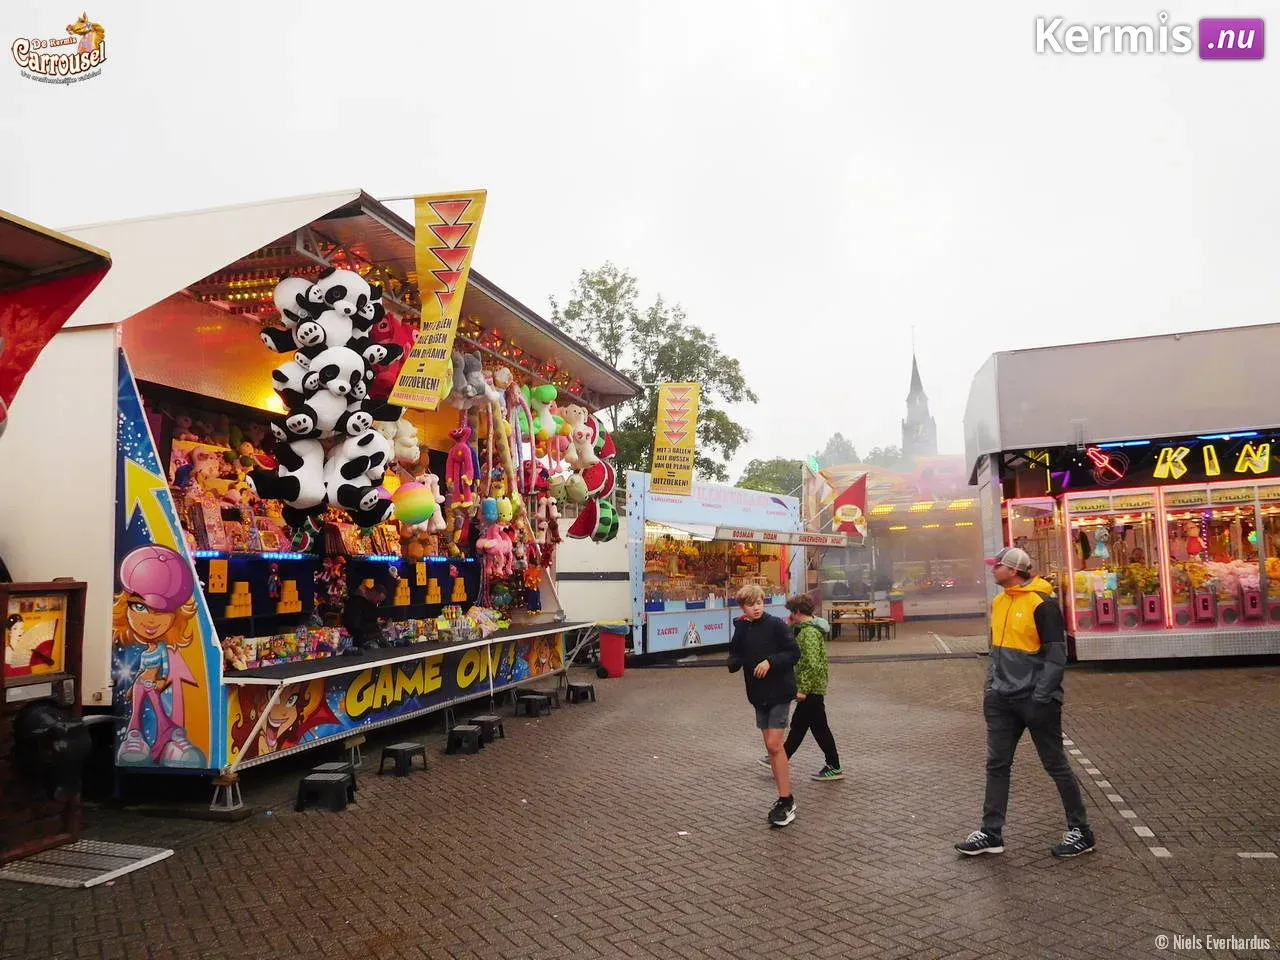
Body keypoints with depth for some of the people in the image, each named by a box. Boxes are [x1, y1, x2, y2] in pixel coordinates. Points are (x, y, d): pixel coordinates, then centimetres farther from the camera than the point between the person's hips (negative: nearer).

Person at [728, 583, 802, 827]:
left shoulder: (776, 625, -12)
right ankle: (785, 798, 21)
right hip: (758, 694, 6)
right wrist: (734, 662, -14)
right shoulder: (741, 630, 4)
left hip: (779, 691, -6)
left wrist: (770, 661, -23)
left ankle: (787, 801, 0)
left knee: (774, 745, -9)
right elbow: (735, 657, 9)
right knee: (770, 746, 10)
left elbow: (795, 652, -12)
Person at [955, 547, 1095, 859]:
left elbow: (1056, 655, -15)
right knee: (997, 765, 8)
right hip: (1002, 700, 7)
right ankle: (991, 834, 15)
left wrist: (1041, 697, -18)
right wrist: (991, 686, 12)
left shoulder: (1042, 604, -14)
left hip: (1035, 700, -7)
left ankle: (1080, 832, 22)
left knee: (1056, 765, 6)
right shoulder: (999, 602, 10)